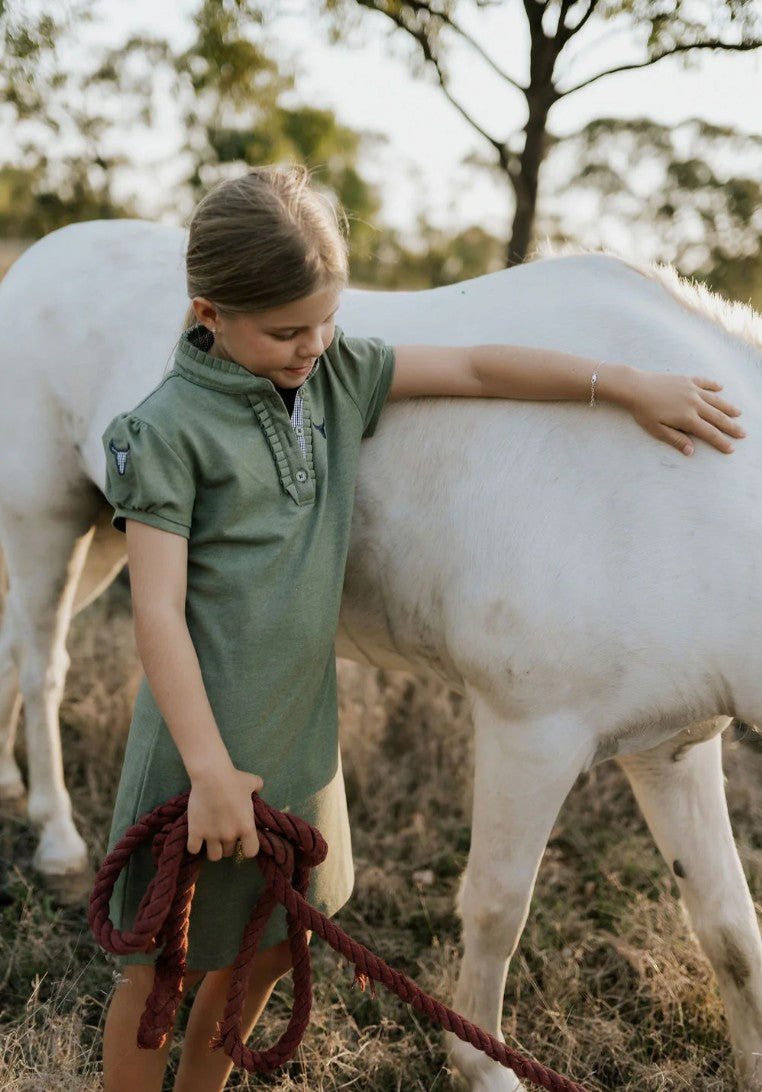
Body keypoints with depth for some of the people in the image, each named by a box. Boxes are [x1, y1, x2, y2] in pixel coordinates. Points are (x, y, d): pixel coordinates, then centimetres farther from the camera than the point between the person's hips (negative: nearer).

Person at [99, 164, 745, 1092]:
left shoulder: (338, 371, 2)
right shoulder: (173, 427, -16)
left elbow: (475, 370, 6)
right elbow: (158, 612, -18)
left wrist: (628, 385, 2)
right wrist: (211, 771, -21)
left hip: (303, 736, 7)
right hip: (207, 743, -7)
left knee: (268, 948, 22)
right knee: (164, 972, 8)